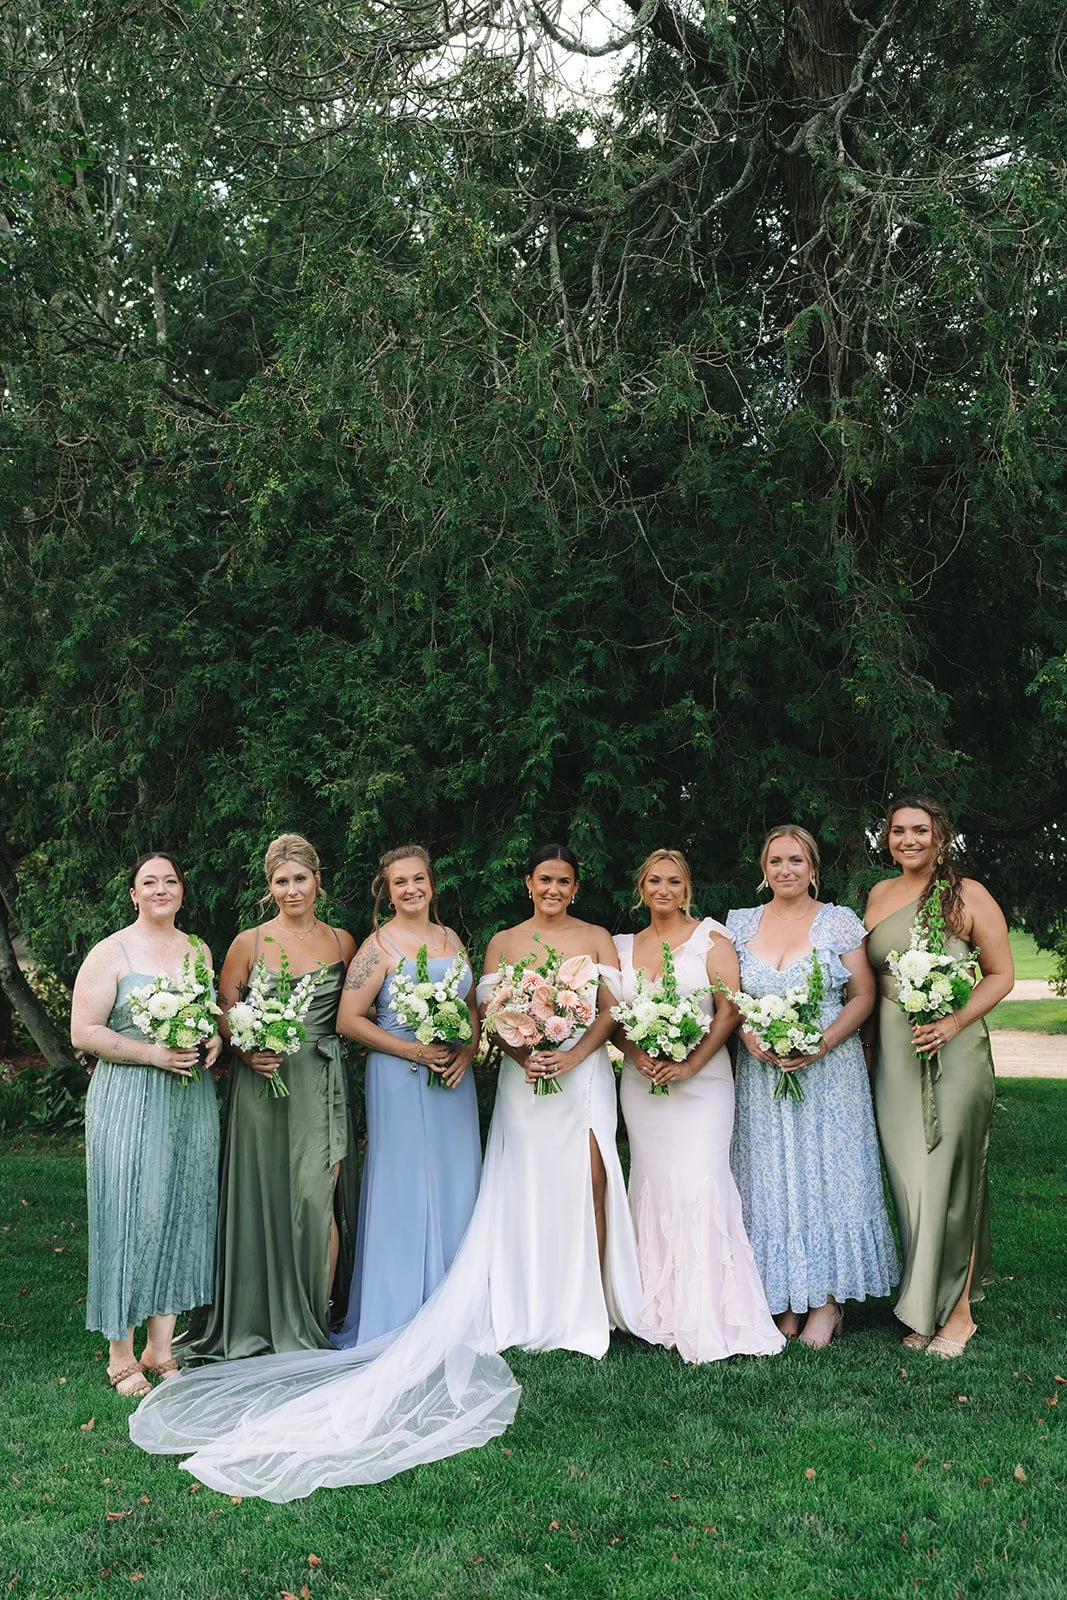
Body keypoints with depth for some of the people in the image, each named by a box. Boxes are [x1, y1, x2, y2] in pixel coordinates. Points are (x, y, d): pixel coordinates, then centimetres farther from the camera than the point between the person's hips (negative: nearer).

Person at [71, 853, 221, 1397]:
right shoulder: (111, 953, -4)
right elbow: (83, 1032, -9)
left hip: (190, 1102, 5)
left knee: (180, 1213, 7)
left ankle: (160, 1348, 19)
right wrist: (152, 1053, -18)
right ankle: (121, 1356, 9)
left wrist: (215, 1040, 0)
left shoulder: (198, 952, 12)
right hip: (127, 1102, -5)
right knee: (129, 1214, -4)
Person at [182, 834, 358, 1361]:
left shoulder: (342, 942, 8)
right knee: (265, 1196, 4)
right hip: (263, 1082, -1)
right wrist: (247, 1052, -12)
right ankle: (259, 1322, 18)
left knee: (318, 1197, -5)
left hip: (322, 1085, 1)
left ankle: (314, 1325, 9)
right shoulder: (249, 943, 1)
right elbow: (223, 1013, 3)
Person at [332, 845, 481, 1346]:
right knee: (404, 1189, -1)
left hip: (454, 1080, 5)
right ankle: (399, 1320, 11)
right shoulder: (379, 945, -5)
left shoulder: (450, 939, 11)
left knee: (455, 1187, 8)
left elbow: (473, 1006, 16)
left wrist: (468, 1050, -3)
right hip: (399, 1082, -5)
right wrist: (414, 1051, -15)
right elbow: (349, 1019, -10)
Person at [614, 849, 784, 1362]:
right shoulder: (623, 946, 12)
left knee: (699, 1185, -11)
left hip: (701, 1080, -4)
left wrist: (690, 1064, -14)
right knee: (653, 1185, 4)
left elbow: (730, 1010, -5)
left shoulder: (710, 937, 1)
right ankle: (664, 1309, 12)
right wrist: (638, 1055, -8)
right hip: (642, 1084, 4)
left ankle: (709, 1322, -4)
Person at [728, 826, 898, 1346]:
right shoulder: (741, 923, 7)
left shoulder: (839, 921, 0)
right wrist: (749, 1036, -10)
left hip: (829, 1071, -2)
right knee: (772, 1181, 5)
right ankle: (786, 1299, 15)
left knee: (828, 1174, 1)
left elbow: (863, 996, -2)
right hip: (761, 1073, 2)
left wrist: (823, 1044, -15)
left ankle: (828, 1300, 12)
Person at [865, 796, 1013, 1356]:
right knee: (908, 1178, 7)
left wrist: (955, 1022, -17)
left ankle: (958, 1311, 12)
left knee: (950, 1177, -1)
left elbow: (1001, 974, -3)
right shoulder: (879, 895, 12)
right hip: (893, 1055, 4)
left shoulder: (968, 895, -3)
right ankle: (923, 1309, 17)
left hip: (952, 1053, -4)